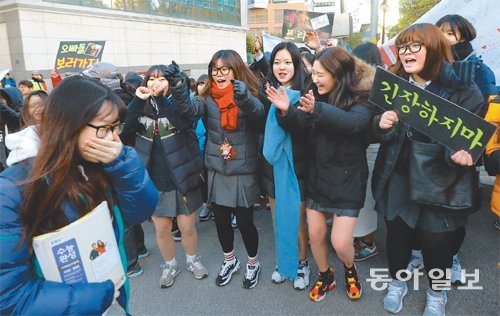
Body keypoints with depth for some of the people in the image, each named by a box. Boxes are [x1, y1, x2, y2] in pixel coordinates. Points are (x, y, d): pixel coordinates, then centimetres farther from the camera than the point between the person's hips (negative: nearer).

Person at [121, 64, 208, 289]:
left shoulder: (179, 103, -1)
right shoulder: (140, 107, 4)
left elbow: (185, 121, -23)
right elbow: (124, 130, -12)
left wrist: (162, 97, -30)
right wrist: (138, 100, -18)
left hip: (182, 179, -2)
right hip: (154, 181, 2)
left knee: (187, 226, 9)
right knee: (162, 229, 13)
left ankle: (192, 260, 37)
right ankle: (170, 265, 37)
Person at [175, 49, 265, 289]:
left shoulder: (248, 96, -7)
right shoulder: (209, 98, 1)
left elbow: (258, 112, -29)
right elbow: (191, 107, -20)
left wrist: (244, 98, -50)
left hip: (243, 171, -3)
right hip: (216, 170, 3)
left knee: (244, 221, 4)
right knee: (221, 220, 14)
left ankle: (253, 263, 32)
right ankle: (230, 261, 41)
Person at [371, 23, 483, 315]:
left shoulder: (463, 90, -10)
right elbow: (378, 133, 5)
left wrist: (460, 154, -30)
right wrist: (381, 125, -19)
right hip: (399, 178, 3)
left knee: (436, 240, 10)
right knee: (396, 233, 14)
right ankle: (397, 283, 42)